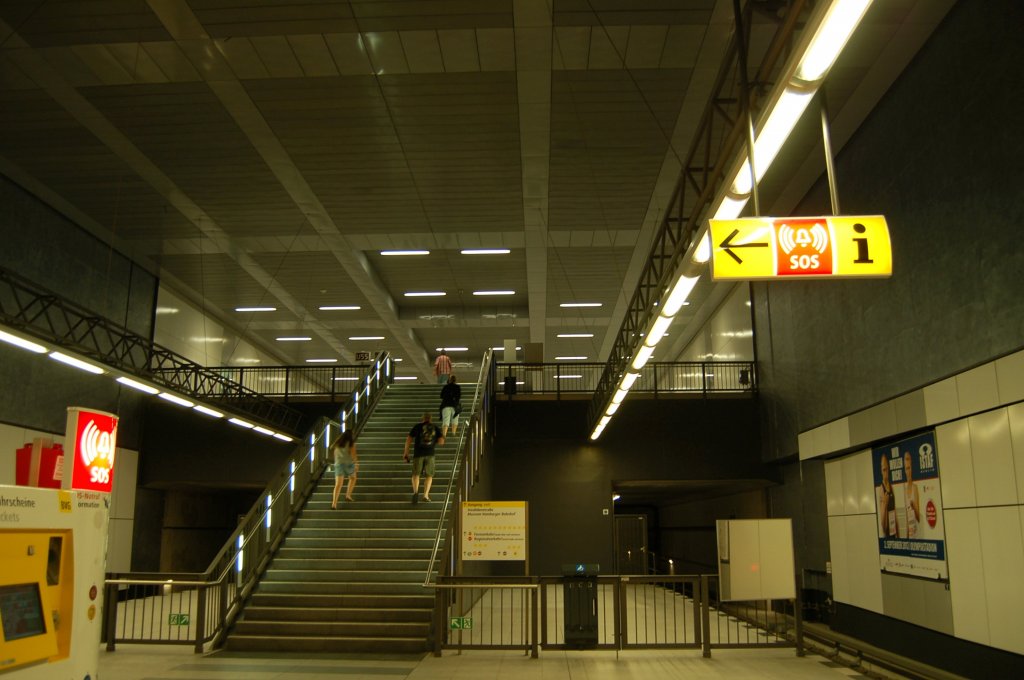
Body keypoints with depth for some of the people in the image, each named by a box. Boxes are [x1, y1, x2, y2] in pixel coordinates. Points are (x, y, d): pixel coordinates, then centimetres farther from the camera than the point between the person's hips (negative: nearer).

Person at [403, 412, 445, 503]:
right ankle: (426, 495, -2)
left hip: (418, 453, -1)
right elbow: (441, 441, 3)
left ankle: (415, 491, -16)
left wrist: (406, 453, 8)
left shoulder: (417, 426, 6)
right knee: (429, 475, 12)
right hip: (430, 454, 1)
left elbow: (409, 439, 1)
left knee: (416, 474, 9)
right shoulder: (435, 428, 10)